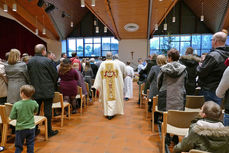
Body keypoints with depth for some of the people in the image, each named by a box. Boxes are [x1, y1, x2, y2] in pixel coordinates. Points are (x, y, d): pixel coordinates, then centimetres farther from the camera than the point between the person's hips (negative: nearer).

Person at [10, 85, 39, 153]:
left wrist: (18, 116, 7)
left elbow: (12, 117, -10)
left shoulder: (16, 105, -18)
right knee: (30, 145, 16)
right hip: (31, 128, 2)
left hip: (20, 128, -1)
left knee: (18, 146, 14)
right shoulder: (34, 103, -12)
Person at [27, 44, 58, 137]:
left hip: (35, 90, 5)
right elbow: (54, 74, -7)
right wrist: (53, 84, 11)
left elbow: (29, 75, 8)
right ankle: (49, 131, 13)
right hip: (47, 90, -5)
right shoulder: (47, 61, -13)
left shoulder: (30, 62, 2)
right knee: (47, 110, 3)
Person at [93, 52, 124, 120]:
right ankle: (112, 113, 5)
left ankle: (107, 113, 17)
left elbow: (99, 75, -3)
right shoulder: (115, 63, -5)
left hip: (105, 84, 1)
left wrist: (97, 85, 3)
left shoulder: (102, 64, -3)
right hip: (114, 84, -1)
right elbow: (119, 74, -2)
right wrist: (121, 85, 7)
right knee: (113, 97, 7)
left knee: (106, 97, 11)